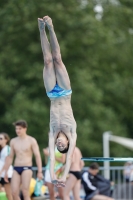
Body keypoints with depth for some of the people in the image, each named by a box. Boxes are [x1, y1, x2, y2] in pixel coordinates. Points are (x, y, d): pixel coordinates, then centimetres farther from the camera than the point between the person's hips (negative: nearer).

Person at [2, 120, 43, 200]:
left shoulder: (31, 140, -2)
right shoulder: (13, 141, 11)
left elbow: (37, 156, -5)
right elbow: (10, 157, 19)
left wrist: (40, 171, -12)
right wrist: (5, 171, 16)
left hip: (27, 168, -4)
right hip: (16, 169, 4)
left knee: (25, 192, -12)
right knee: (14, 193, -7)